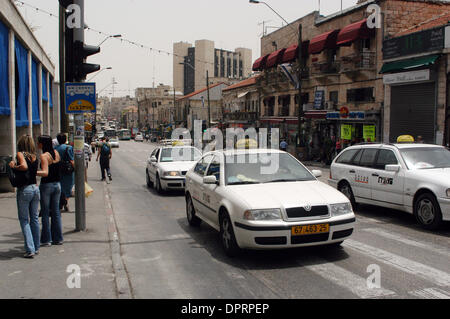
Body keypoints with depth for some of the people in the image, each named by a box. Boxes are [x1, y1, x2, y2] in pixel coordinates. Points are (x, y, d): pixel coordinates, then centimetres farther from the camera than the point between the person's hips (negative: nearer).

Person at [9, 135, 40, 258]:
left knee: (24, 220, 2)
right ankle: (36, 247, 21)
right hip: (35, 188, 5)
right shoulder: (34, 156, 9)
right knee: (35, 219, 14)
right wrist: (16, 164, 6)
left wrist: (13, 167, -9)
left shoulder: (20, 154, -8)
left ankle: (30, 250, -1)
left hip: (24, 189, -5)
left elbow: (24, 166, -26)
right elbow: (34, 171, 4)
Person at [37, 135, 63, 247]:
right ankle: (57, 238, 17)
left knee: (45, 213, 3)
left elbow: (45, 173, -25)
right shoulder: (56, 153, 5)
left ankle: (46, 240, 8)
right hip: (57, 184, 6)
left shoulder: (44, 156, -15)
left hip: (46, 186, -6)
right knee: (56, 212, 12)